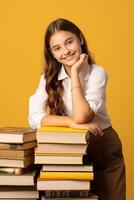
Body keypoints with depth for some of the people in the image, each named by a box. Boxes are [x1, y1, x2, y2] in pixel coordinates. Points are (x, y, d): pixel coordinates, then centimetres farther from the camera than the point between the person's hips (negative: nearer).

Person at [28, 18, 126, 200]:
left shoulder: (97, 73, -15)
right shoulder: (49, 77, -7)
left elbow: (81, 116, -27)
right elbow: (34, 118, -18)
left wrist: (75, 72, -23)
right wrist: (72, 122, -28)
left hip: (103, 147, -1)